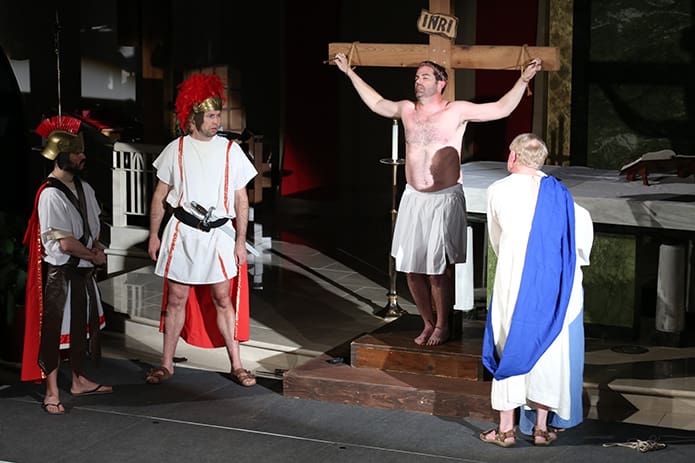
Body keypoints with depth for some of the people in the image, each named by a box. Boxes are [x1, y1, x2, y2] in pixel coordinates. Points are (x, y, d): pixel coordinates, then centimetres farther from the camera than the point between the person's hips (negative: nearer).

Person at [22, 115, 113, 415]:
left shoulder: (84, 188, 6)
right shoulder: (50, 195, -21)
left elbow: (93, 222, 19)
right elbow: (65, 243, -23)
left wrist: (96, 245, -1)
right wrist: (94, 256, -9)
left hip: (83, 270, 9)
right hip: (60, 272, -8)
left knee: (83, 323, 18)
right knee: (55, 331, -1)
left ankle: (79, 381, 34)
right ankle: (52, 394, 9)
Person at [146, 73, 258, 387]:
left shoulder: (230, 150, 0)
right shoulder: (176, 149, 0)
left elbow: (241, 200, 3)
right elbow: (160, 196, 7)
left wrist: (240, 241, -1)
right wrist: (154, 235, 4)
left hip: (218, 234, 0)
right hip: (182, 232, 0)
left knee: (222, 299, 3)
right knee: (176, 299, 6)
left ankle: (236, 365, 11)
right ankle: (166, 364, 17)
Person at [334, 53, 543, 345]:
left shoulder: (457, 111, -4)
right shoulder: (406, 110, 8)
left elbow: (502, 109, -2)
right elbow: (377, 104, 26)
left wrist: (523, 80, -10)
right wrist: (350, 72, 30)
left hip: (444, 200, -5)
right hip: (412, 199, 5)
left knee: (438, 269, -5)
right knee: (411, 267, 6)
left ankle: (442, 327, 11)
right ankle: (428, 324, 22)